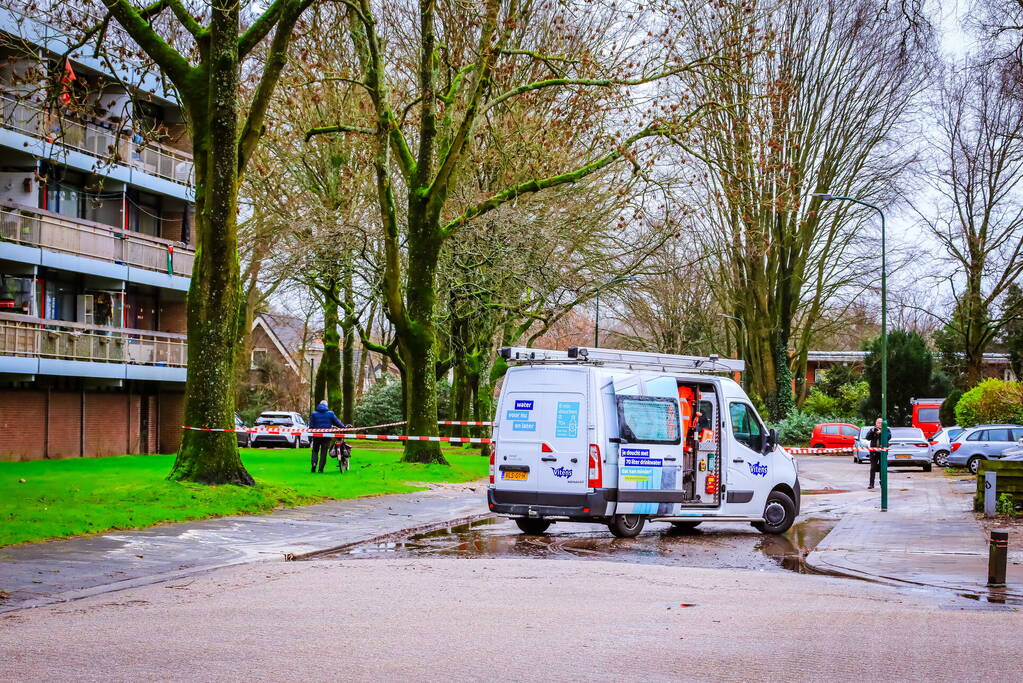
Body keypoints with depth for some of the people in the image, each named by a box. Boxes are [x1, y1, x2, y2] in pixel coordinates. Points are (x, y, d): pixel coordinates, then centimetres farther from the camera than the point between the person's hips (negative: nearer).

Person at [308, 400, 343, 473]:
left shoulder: (314, 414, 4)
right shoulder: (330, 413, 2)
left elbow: (311, 426, 3)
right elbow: (337, 422, 5)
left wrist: (310, 438, 4)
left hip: (316, 436, 1)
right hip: (326, 436, -1)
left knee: (315, 451, 13)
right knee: (323, 453, 4)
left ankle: (314, 463, -12)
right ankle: (320, 469, 0)